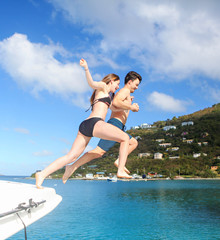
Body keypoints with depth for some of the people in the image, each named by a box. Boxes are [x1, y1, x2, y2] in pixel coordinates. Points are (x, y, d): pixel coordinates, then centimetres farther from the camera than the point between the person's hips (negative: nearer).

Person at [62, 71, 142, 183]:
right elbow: (115, 102, -22)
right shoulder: (125, 90, -1)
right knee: (99, 152, -18)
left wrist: (128, 102, 37)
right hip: (115, 124, -10)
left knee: (134, 143, 22)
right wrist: (131, 107, -11)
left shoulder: (121, 93, 27)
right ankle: (72, 167, -19)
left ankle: (119, 161, 3)